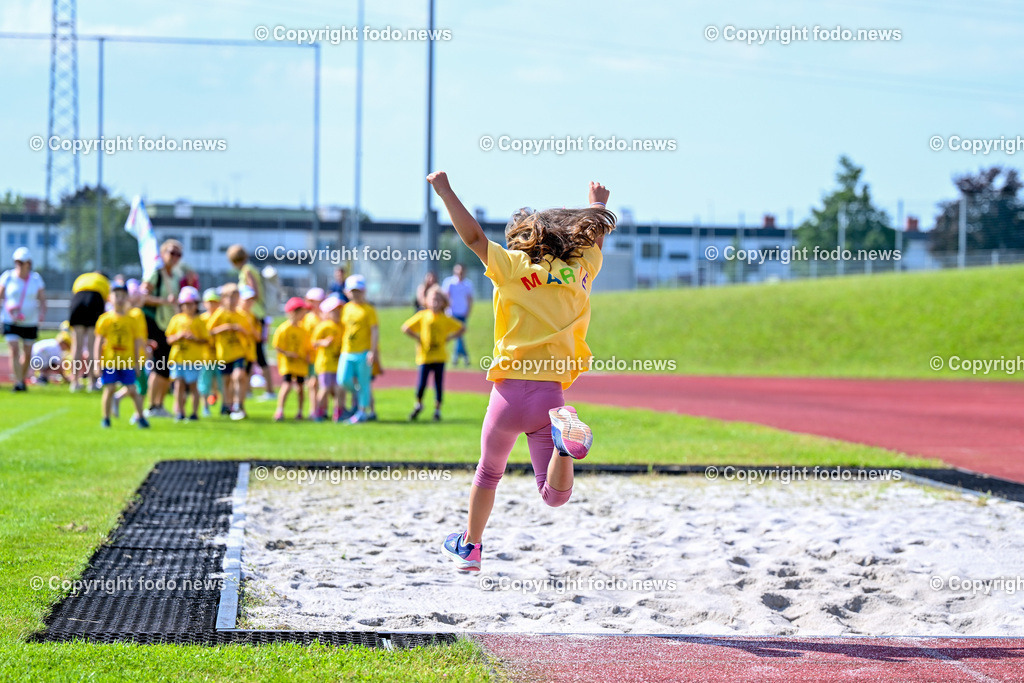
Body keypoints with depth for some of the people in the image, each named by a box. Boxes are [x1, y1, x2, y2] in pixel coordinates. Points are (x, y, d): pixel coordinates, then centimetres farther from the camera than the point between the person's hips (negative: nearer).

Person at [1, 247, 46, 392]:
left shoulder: (36, 278, 0)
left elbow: (42, 299, 3)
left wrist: (42, 313, -14)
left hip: (30, 322, 2)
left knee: (27, 353, 8)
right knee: (14, 350, -15)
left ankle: (23, 378, 29)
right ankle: (18, 382, -15)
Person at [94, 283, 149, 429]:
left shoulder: (132, 321, 4)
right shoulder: (105, 319, 0)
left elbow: (137, 343, 8)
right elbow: (99, 342, 1)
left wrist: (137, 362, 6)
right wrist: (97, 362, -4)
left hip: (127, 363, 1)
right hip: (109, 362, -1)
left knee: (132, 390, 0)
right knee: (109, 389, 0)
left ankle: (140, 416, 13)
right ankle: (106, 418, 11)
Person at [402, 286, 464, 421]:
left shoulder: (446, 319, 1)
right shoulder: (422, 316, 0)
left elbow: (461, 329, 10)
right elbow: (405, 327, 3)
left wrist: (449, 338, 1)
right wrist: (417, 338, -3)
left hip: (439, 357, 1)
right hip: (424, 356, -1)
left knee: (438, 385, 2)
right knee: (421, 384, -4)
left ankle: (437, 410, 14)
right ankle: (418, 405, 22)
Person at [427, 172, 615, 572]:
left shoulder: (514, 266, -3)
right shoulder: (581, 269, 8)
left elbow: (472, 235, -8)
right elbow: (595, 235, 28)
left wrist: (445, 191, 2)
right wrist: (598, 204, 48)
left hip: (511, 390, -1)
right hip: (551, 393, 1)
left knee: (488, 471, 23)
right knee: (555, 494, -4)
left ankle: (469, 547, 34)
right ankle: (563, 437, -32)